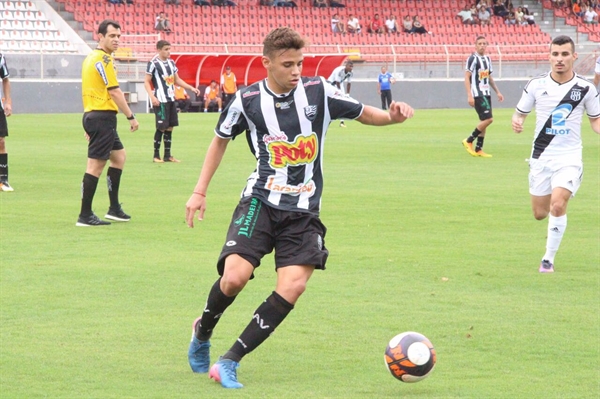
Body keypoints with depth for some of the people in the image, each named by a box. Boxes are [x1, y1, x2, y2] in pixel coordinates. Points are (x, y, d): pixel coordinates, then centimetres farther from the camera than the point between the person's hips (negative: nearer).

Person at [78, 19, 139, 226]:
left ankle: (114, 208, 21)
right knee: (96, 165, -8)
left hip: (92, 115, 11)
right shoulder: (104, 59, -13)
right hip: (103, 116, -11)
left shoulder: (91, 58, 17)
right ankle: (85, 216, -6)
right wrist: (131, 117, -12)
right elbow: (114, 92, -17)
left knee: (118, 156, 19)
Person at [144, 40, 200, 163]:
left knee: (170, 127, 8)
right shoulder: (153, 63, -9)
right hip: (160, 100, -7)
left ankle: (167, 155, 15)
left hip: (171, 99, 7)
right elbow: (146, 82, -9)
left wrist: (191, 88, 13)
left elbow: (177, 80, 21)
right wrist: (152, 97, -22)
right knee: (161, 128, -8)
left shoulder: (171, 63, 13)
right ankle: (156, 156, 1)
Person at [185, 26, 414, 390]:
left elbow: (363, 113, 10)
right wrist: (200, 191, 13)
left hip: (303, 210, 1)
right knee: (235, 276, -21)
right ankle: (202, 332, 13)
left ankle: (229, 362, -9)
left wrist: (393, 116, -12)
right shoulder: (247, 100, -2)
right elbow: (221, 140, 15)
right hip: (260, 201, -1)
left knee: (293, 285, -18)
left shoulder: (318, 92, -2)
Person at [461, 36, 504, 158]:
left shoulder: (487, 59, 14)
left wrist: (497, 92, 21)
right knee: (488, 119, -15)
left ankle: (478, 149, 13)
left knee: (484, 121, 8)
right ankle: (469, 141, -2)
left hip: (486, 94, 8)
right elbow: (467, 77, -14)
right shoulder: (473, 59, -10)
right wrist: (469, 95, -21)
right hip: (477, 95, -8)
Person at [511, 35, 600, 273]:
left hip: (569, 157, -2)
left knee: (558, 205, -22)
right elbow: (520, 113, 7)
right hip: (541, 157, 2)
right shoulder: (536, 85, -2)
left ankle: (549, 259, -6)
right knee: (540, 213, 7)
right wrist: (517, 122, -16)